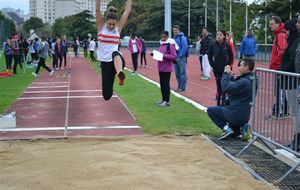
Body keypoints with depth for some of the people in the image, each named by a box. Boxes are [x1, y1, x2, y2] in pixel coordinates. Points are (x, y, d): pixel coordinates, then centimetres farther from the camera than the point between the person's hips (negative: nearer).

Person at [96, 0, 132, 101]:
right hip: (105, 62, 1)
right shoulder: (101, 27, 3)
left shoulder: (118, 28, 7)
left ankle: (120, 74, -73)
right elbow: (97, 10, -10)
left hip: (116, 59, -1)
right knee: (107, 95, -6)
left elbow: (127, 11, 3)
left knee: (115, 54, -41)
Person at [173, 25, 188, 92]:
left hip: (181, 58, -8)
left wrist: (180, 56, -16)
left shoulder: (182, 37, -9)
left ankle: (182, 87, 1)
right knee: (177, 73, 12)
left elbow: (185, 47, -17)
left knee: (182, 73, -3)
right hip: (175, 58, 8)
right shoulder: (174, 38, 15)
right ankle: (179, 86, 22)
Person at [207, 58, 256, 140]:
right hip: (245, 116, 9)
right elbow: (235, 88, 16)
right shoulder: (251, 80, 7)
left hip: (236, 115, -9)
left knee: (210, 110, 5)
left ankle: (226, 128, -3)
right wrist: (230, 76, 6)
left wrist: (226, 74, -11)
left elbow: (226, 88, -23)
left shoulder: (244, 81, -23)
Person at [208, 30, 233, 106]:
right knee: (218, 85, 8)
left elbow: (231, 57, 2)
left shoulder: (227, 45, -6)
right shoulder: (213, 45, -4)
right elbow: (210, 56, 6)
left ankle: (223, 102, 10)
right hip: (216, 69, 1)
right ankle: (218, 102, 18)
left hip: (225, 69, -1)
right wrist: (213, 65, 1)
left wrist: (228, 65, -3)